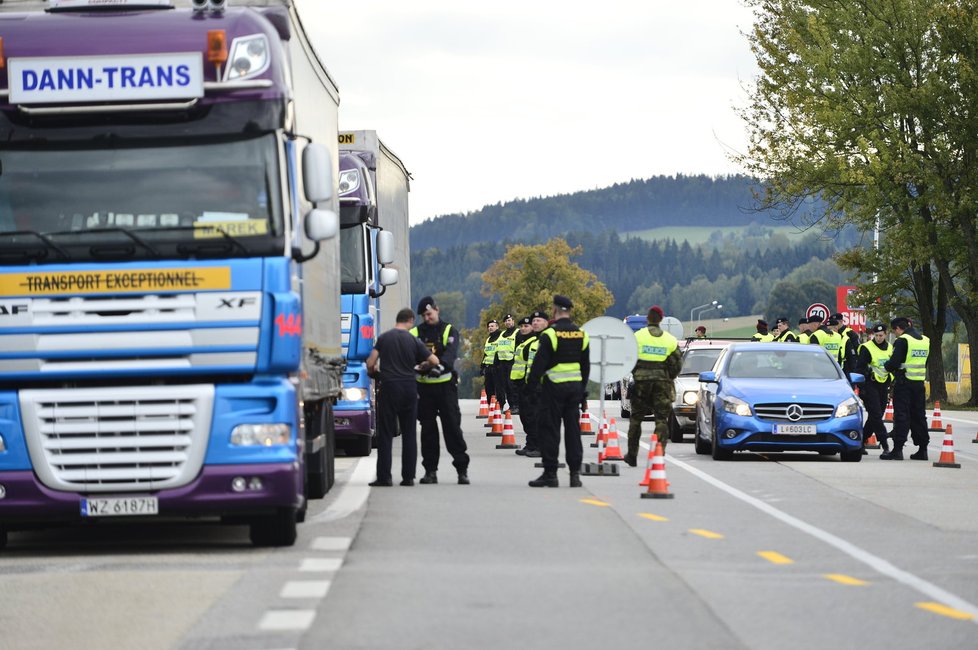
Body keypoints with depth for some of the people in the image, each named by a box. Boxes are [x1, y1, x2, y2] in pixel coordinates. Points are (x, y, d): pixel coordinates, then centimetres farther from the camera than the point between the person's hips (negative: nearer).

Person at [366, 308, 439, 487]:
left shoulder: (383, 338, 2)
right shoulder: (414, 340, 2)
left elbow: (371, 362, -3)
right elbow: (434, 361, 0)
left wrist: (372, 372, 19)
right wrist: (422, 366, 21)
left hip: (388, 387, -1)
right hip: (409, 388, 1)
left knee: (385, 433, 2)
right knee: (409, 434, 8)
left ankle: (384, 477, -3)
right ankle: (408, 477, 7)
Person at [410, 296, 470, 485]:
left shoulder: (449, 331, 3)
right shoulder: (416, 333, 9)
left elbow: (451, 353, -16)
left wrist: (441, 365, -36)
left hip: (445, 385, -2)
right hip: (424, 386, 2)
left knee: (452, 426, -5)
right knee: (428, 428, 5)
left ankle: (462, 469, -2)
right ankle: (430, 470, 11)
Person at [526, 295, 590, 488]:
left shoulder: (550, 334, -12)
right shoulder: (581, 335, 9)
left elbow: (539, 363, -13)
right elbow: (586, 366, 15)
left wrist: (531, 383, -3)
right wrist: (582, 390, 22)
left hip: (554, 386, -6)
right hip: (575, 387, 6)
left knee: (550, 430, -1)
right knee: (573, 429, 9)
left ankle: (550, 473, -1)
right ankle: (575, 473, 8)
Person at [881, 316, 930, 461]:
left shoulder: (902, 341, -12)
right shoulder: (925, 340, 12)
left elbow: (894, 363, -17)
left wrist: (887, 366, 5)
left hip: (904, 383, -7)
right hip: (919, 383, 7)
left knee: (901, 416, -4)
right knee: (919, 415, 12)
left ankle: (898, 449, -6)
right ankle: (922, 449, 14)